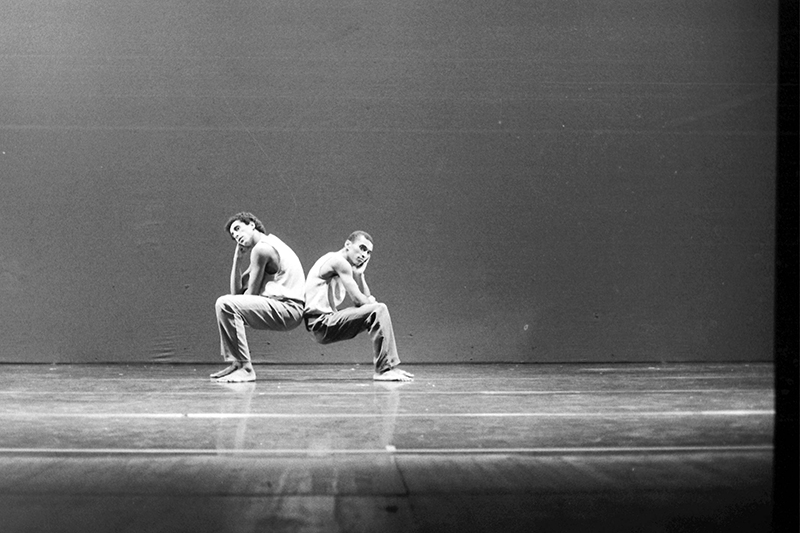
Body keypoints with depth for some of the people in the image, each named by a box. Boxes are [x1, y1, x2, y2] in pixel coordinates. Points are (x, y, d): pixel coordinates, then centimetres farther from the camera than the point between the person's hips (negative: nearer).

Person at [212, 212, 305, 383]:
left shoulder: (261, 249, -9)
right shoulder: (269, 245, 21)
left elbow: (251, 294, -10)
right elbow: (236, 292, 19)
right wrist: (237, 258, 12)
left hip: (288, 309, -11)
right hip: (284, 309, 11)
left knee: (225, 304, -21)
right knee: (233, 302, 26)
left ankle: (245, 368, -20)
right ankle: (235, 363, 18)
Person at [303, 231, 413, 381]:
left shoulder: (344, 266, 21)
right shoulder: (339, 261, -10)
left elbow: (366, 298, 16)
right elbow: (358, 299, -14)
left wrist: (358, 273, 5)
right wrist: (371, 302, 4)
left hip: (328, 322, 11)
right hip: (322, 324, -11)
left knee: (376, 309, 19)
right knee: (379, 310, -19)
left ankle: (390, 366, 11)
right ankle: (385, 370, -18)